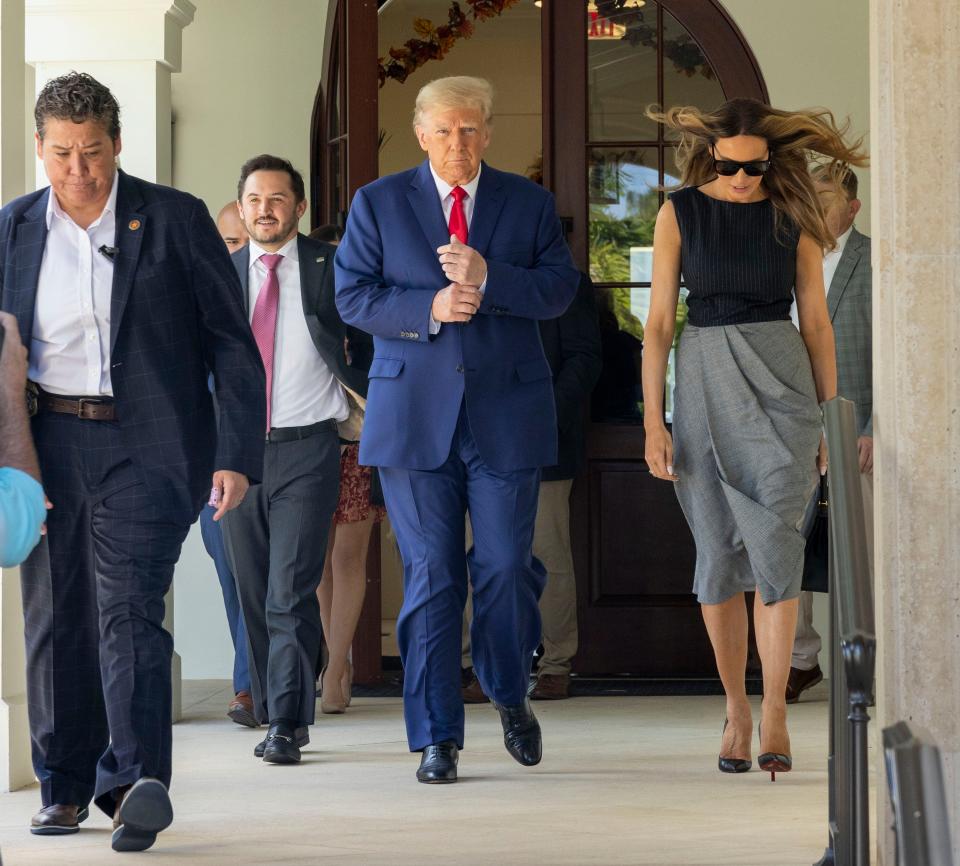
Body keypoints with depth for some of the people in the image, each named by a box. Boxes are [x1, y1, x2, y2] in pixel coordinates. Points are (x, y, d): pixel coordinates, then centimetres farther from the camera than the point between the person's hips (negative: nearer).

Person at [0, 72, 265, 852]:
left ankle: (137, 782, -27)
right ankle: (66, 786, 17)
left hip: (146, 447, -4)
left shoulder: (176, 220, -1)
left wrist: (237, 457, -6)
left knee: (129, 609, -18)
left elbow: (232, 344, 0)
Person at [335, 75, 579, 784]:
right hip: (414, 417, -1)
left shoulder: (529, 203, 9)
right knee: (430, 574, -1)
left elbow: (560, 288, -1)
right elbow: (353, 295, 1)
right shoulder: (378, 203, 7)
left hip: (507, 411, 1)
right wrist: (428, 309, -14)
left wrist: (488, 277, -16)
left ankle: (511, 697, 26)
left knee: (506, 566, -1)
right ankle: (436, 737, 4)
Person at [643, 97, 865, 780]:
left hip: (780, 380, -1)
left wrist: (830, 419, 6)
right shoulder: (680, 212, 2)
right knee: (719, 553, 3)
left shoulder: (793, 213, 3)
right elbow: (659, 322, 2)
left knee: (775, 539, -14)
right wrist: (653, 421, -4)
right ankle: (736, 708, 15)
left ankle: (774, 711, -10)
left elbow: (816, 321, 7)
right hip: (704, 383, 1)